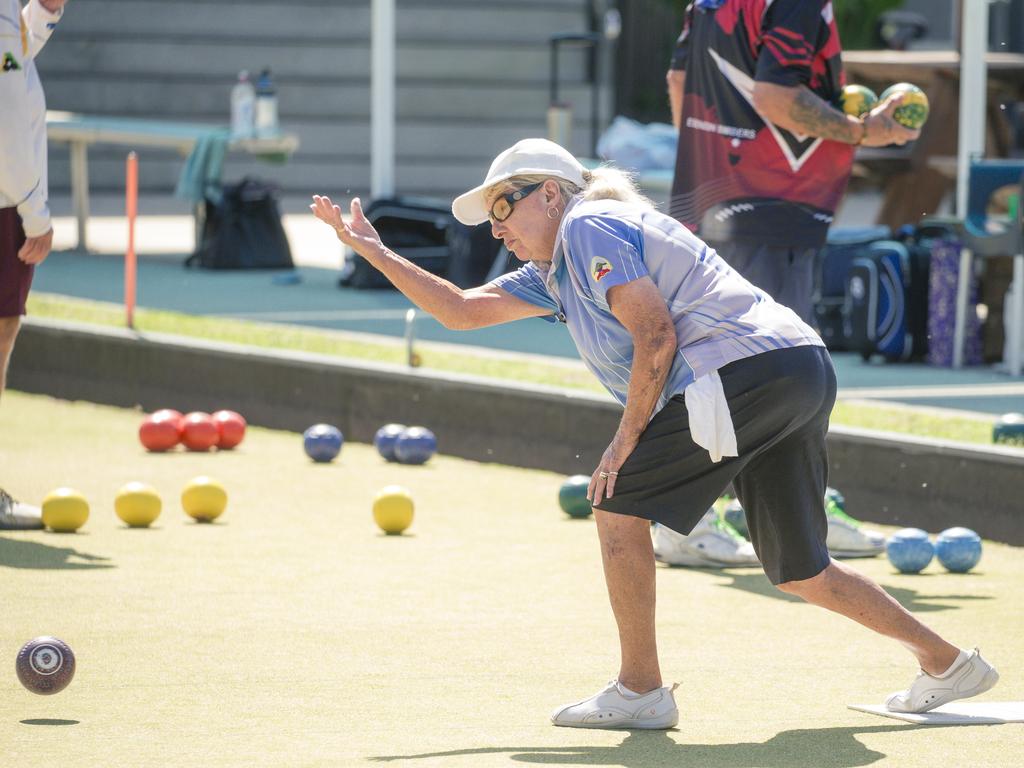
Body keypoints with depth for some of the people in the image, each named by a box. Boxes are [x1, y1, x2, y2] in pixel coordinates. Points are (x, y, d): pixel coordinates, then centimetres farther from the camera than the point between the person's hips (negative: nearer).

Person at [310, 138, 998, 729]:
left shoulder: (589, 226, -3)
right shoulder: (551, 273, 25)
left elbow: (656, 335, -12)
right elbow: (461, 310, 28)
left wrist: (627, 440, -8)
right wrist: (373, 250, 27)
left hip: (749, 368, -10)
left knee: (620, 506, -5)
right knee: (800, 571, 15)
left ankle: (640, 690, -2)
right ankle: (949, 664, 22)